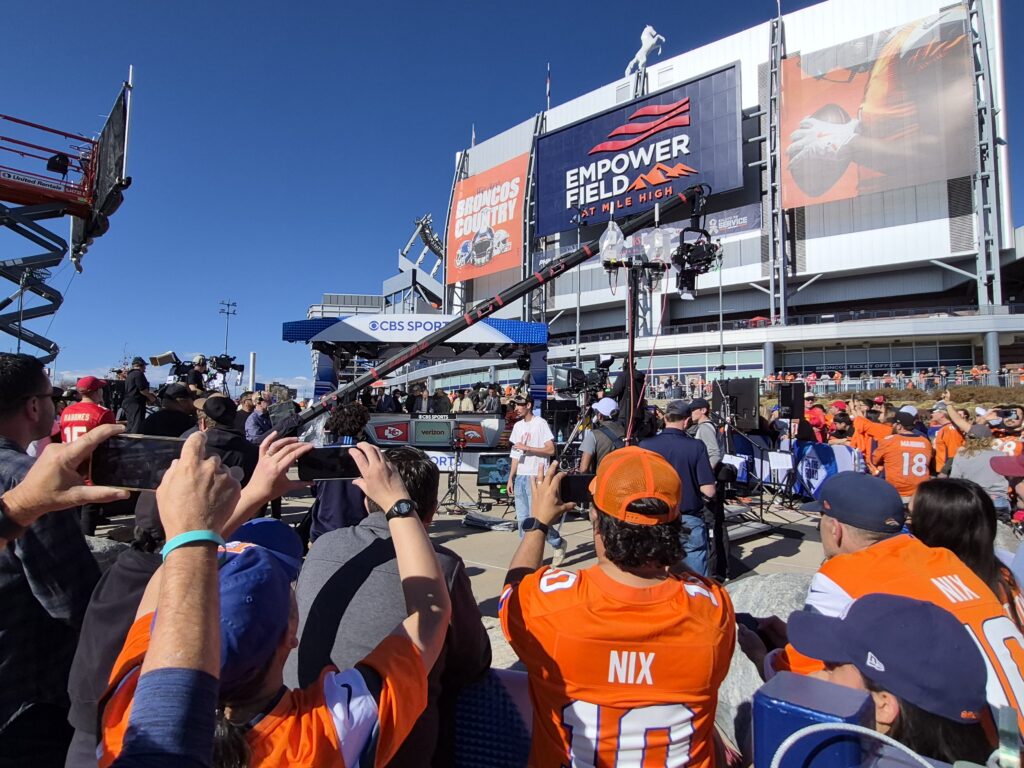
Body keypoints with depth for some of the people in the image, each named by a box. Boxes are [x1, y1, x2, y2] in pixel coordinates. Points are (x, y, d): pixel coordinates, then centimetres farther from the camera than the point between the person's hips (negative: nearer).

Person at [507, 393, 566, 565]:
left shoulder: (540, 423, -7)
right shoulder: (517, 426, 14)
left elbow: (551, 450, -13)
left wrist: (527, 447, -17)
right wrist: (511, 477, 12)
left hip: (536, 476, -7)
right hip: (520, 477, 7)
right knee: (522, 518, 7)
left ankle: (558, 544, 17)